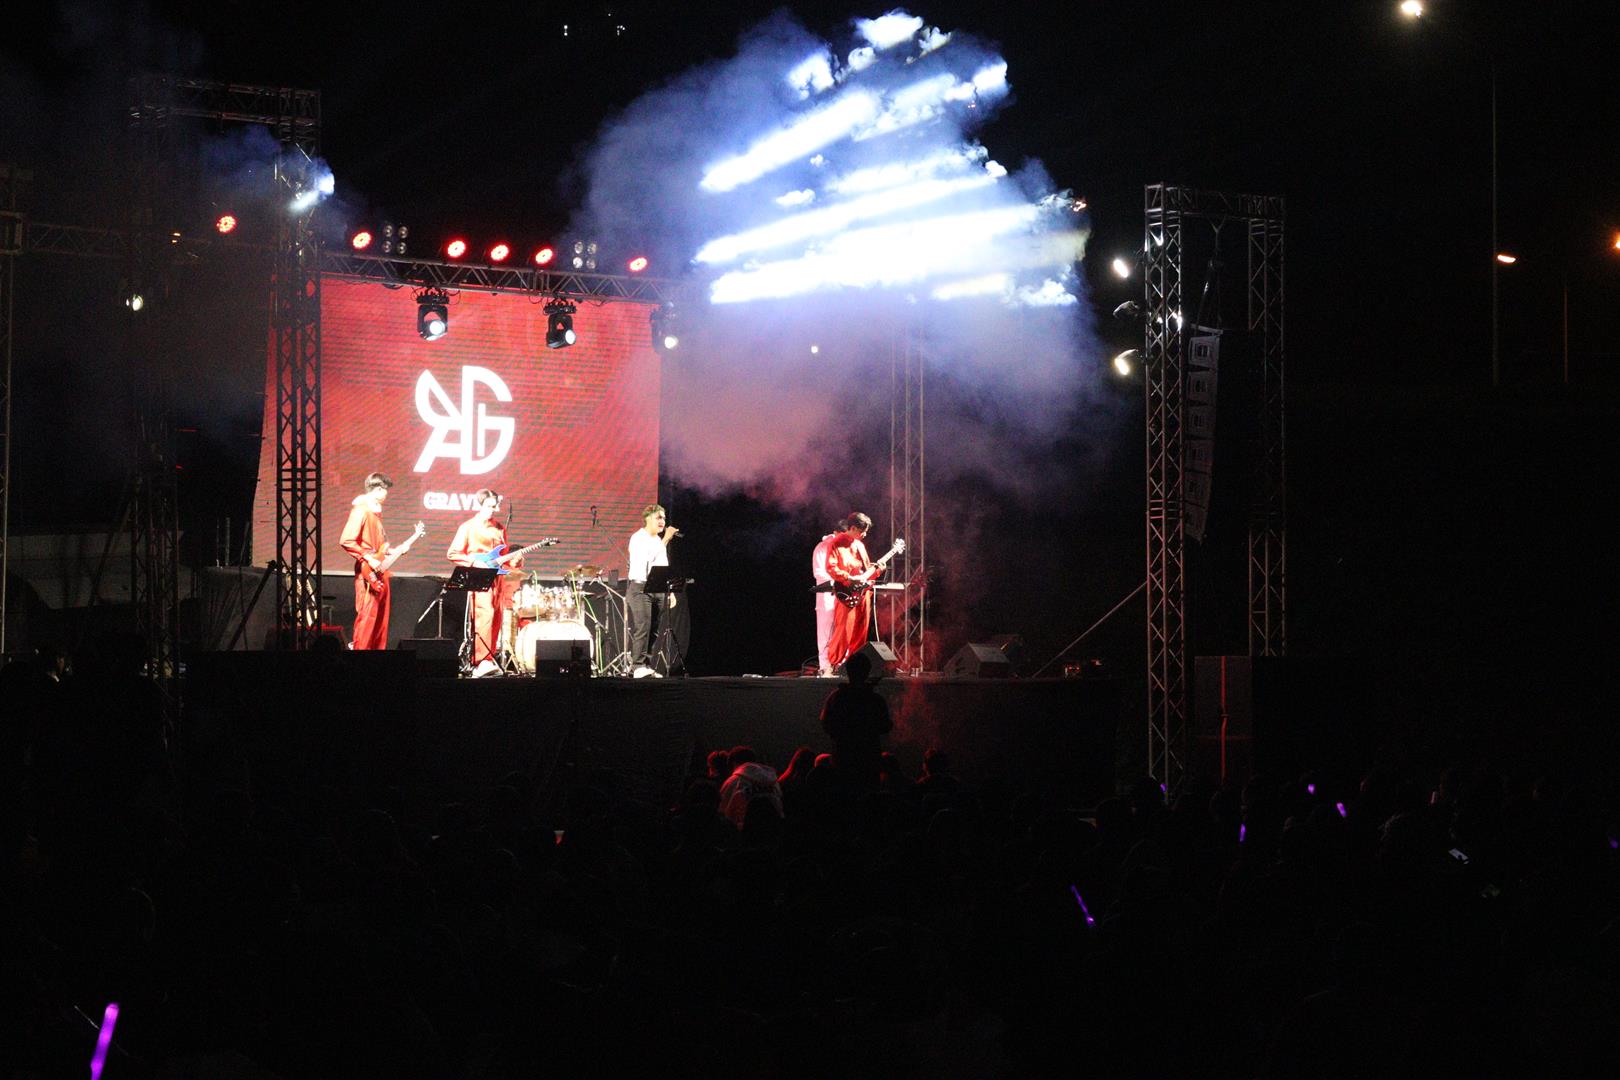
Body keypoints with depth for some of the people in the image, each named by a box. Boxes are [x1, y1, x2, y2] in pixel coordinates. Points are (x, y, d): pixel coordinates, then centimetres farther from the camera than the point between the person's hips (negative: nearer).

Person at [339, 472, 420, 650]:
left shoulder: (375, 511, 18)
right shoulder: (361, 510, -11)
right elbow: (346, 541, -20)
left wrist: (396, 550, 18)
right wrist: (369, 559, -20)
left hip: (380, 573, 10)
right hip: (368, 575, -10)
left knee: (381, 620, 10)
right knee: (367, 617, -10)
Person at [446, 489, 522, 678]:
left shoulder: (499, 528, 16)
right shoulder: (468, 527, -1)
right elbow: (453, 554, -4)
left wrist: (512, 561, 2)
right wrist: (475, 562, -14)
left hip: (497, 579, 7)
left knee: (496, 620, 5)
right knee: (485, 614, -22)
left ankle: (489, 659, 13)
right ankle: (481, 661, -27)